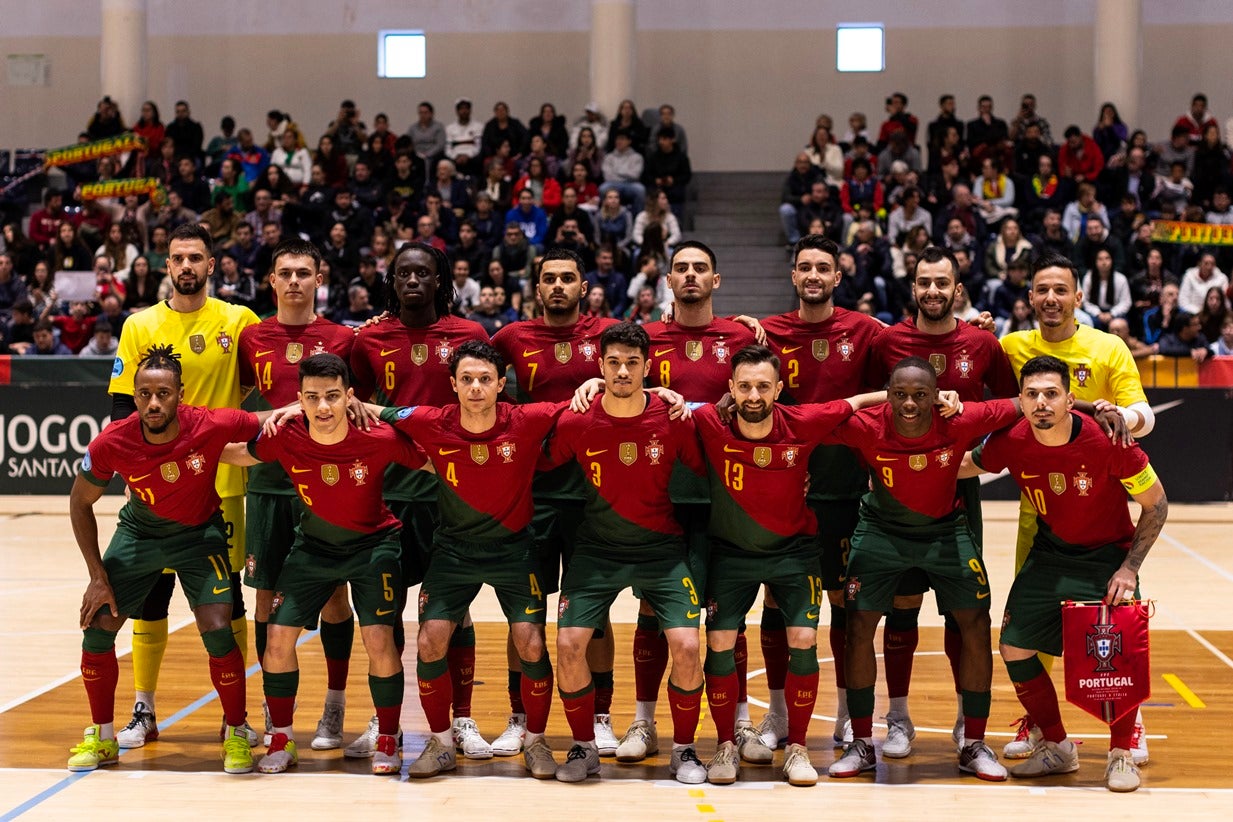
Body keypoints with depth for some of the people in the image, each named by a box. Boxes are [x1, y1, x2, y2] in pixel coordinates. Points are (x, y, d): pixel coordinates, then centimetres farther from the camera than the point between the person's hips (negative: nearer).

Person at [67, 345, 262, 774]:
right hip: (139, 532, 2)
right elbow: (80, 501, -7)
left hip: (199, 533, -2)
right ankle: (102, 738, 17)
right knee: (96, 628, -4)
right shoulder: (112, 443, -25)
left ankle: (236, 734, 6)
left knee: (217, 631, -16)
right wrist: (98, 575, -9)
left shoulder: (213, 427, -30)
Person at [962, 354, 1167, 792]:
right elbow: (963, 466, 4)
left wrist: (1128, 569, -16)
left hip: (1109, 556, -3)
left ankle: (1121, 754, 6)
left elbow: (1156, 505, -12)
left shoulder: (1107, 441, -25)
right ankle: (1056, 747, 18)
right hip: (1049, 554, 4)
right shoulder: (1011, 442, -17)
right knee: (1013, 648, -2)